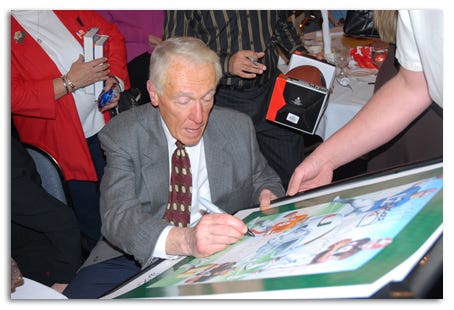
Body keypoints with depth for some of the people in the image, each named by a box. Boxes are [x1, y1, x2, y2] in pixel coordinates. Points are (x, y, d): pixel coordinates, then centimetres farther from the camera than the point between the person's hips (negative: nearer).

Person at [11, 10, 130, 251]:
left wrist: (114, 78, -8)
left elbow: (112, 35, 10)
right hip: (65, 142, -5)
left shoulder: (70, 11, 2)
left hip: (107, 121, 5)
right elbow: (13, 96, -21)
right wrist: (70, 82, -23)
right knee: (93, 227, 6)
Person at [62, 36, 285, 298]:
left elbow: (264, 179, 19)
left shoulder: (238, 127, 2)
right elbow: (118, 216, -22)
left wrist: (268, 196, -8)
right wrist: (185, 239, -42)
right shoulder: (123, 135, -8)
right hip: (140, 257, -1)